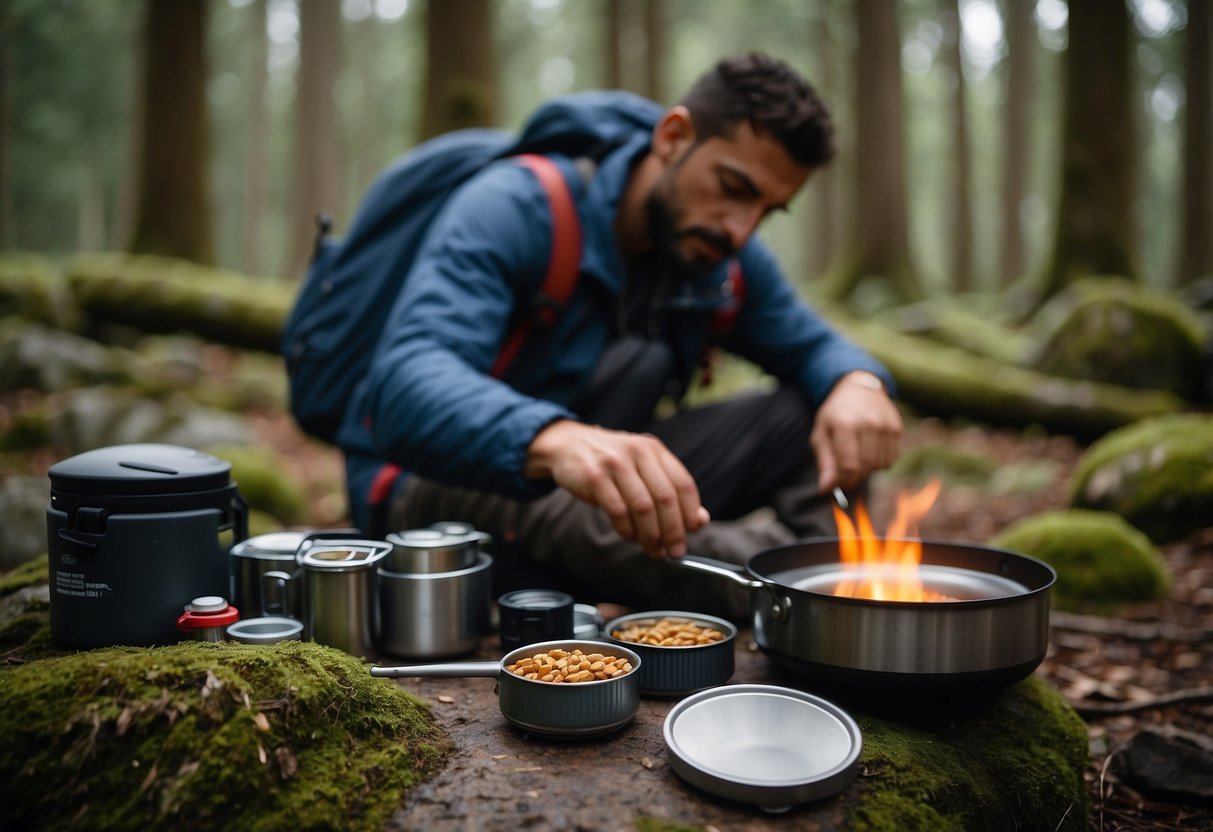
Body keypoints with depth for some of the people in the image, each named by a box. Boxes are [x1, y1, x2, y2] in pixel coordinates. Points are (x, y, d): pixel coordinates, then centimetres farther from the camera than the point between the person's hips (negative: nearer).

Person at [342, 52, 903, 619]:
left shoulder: (729, 262, -2)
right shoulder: (515, 209, -24)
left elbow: (813, 346, 10)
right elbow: (406, 383, -39)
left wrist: (859, 381, -17)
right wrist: (555, 439, -60)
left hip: (600, 490, 6)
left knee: (807, 413, -6)